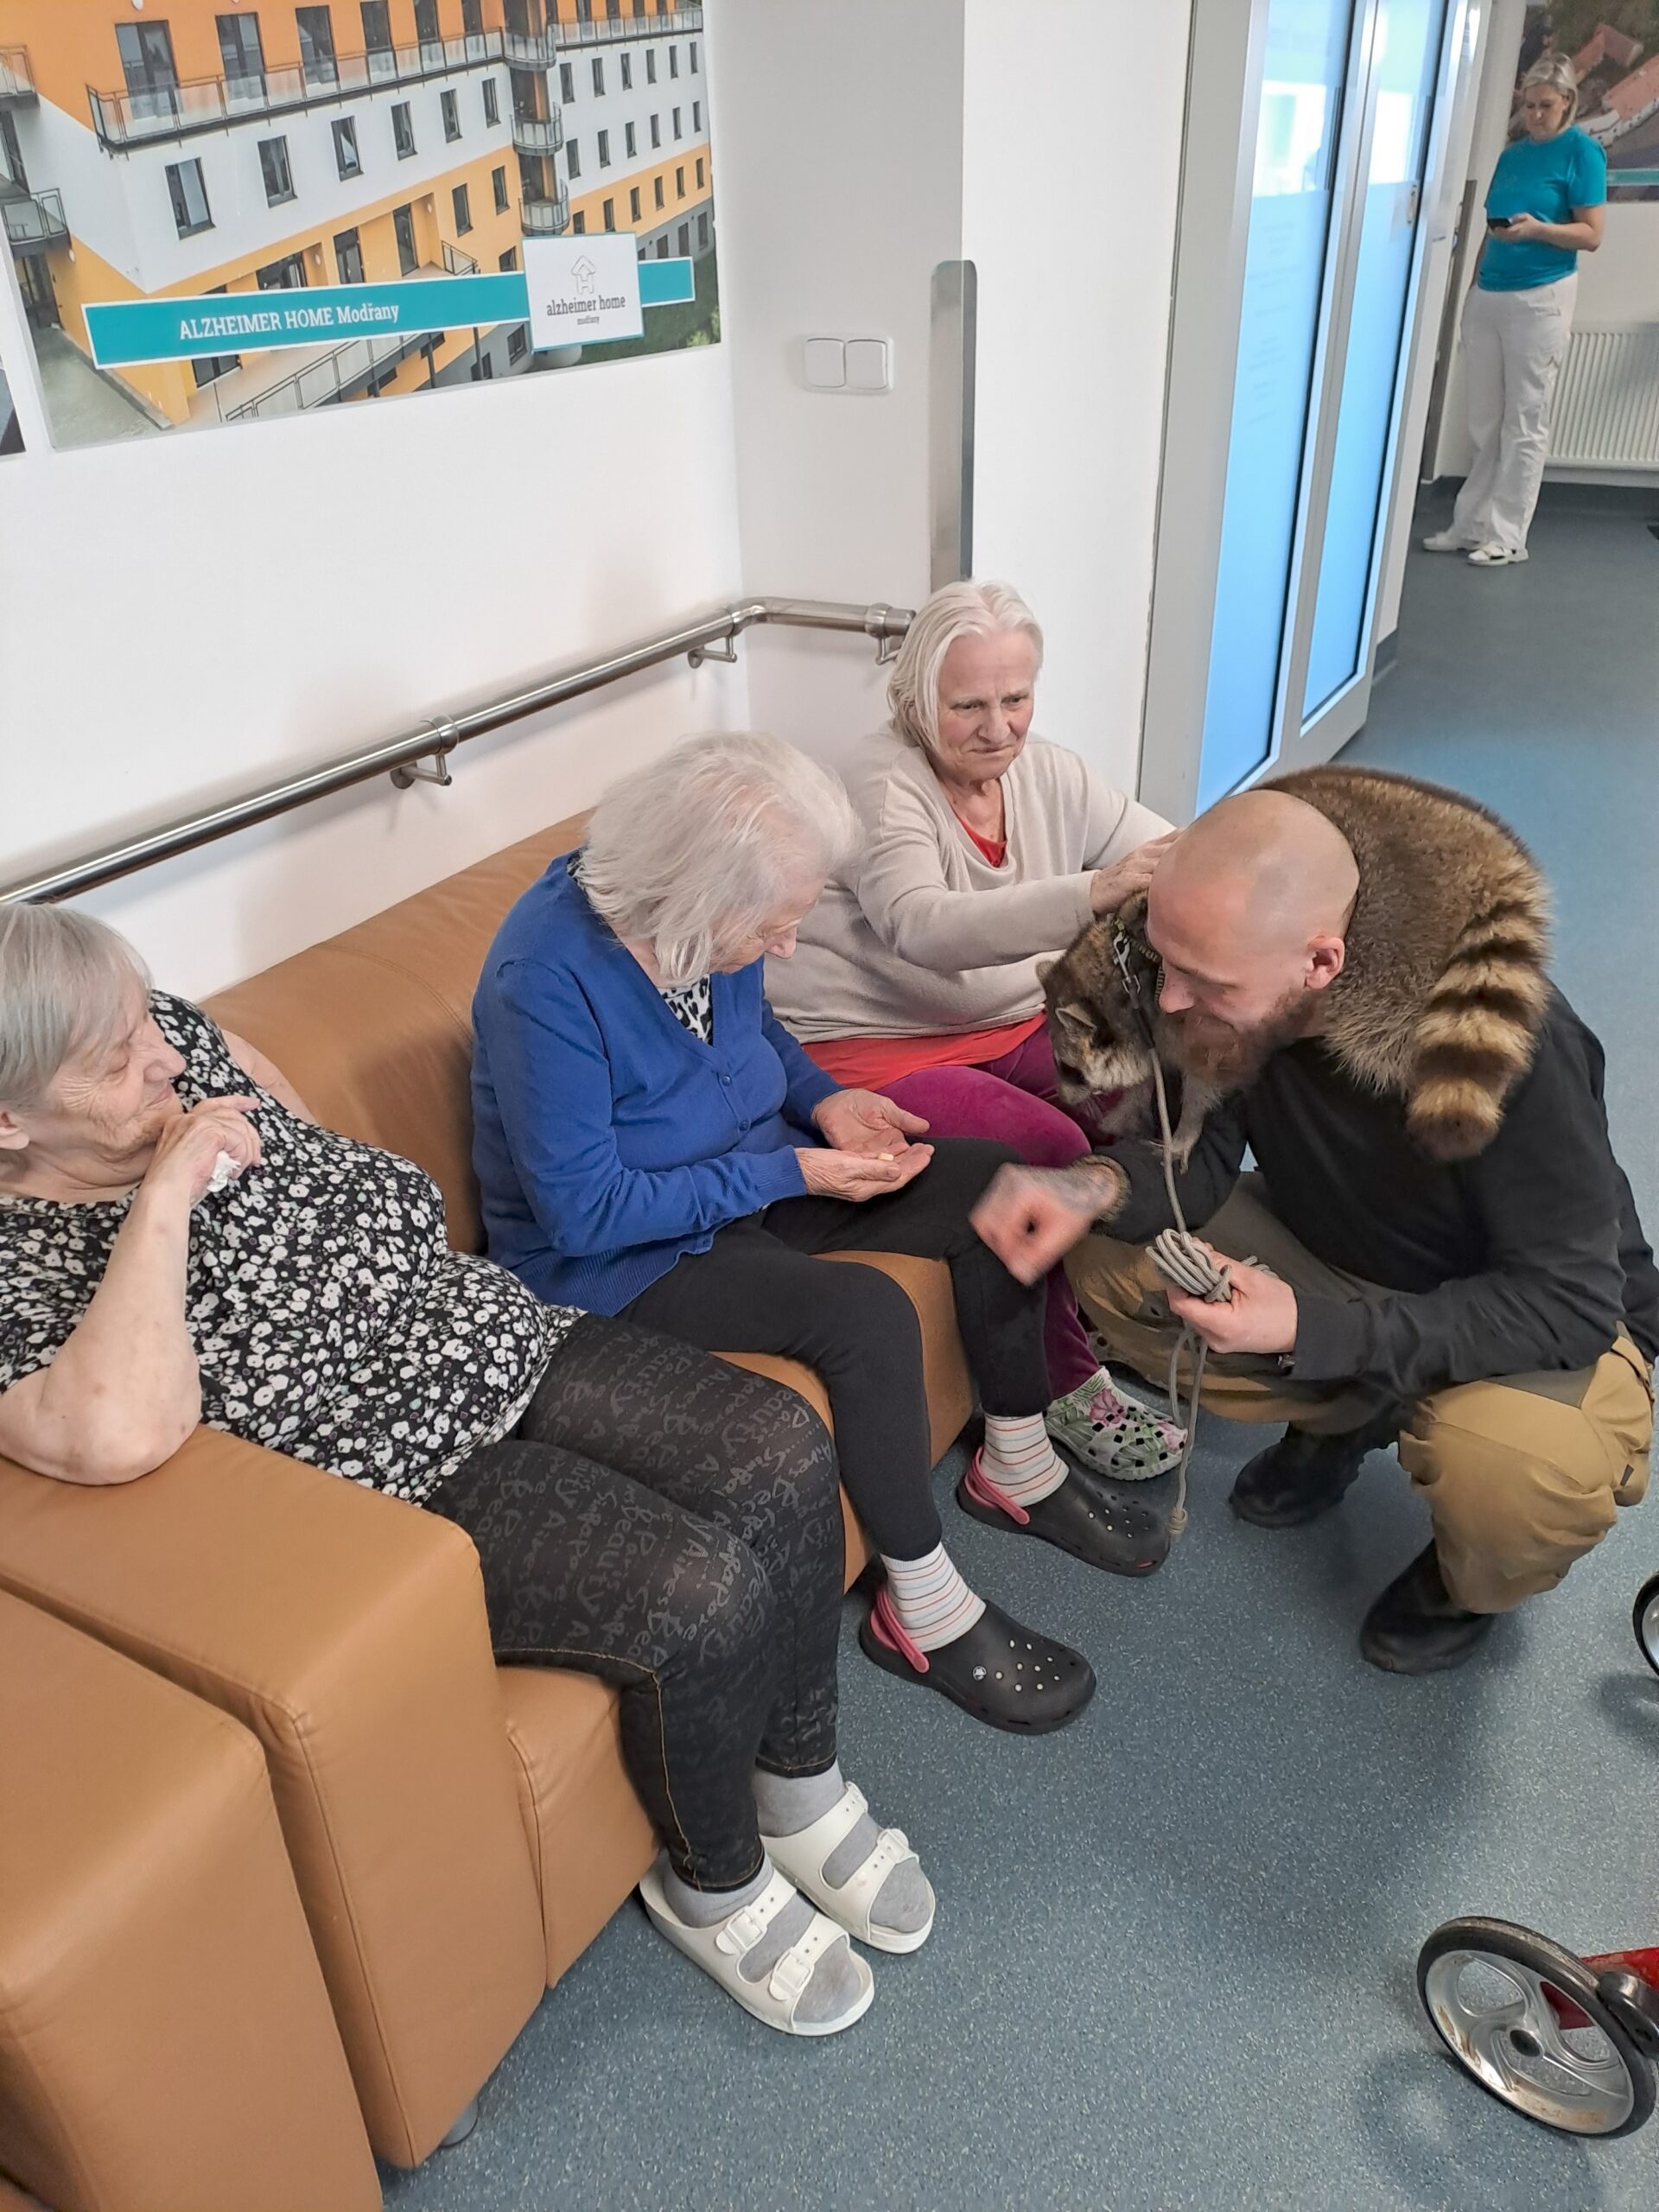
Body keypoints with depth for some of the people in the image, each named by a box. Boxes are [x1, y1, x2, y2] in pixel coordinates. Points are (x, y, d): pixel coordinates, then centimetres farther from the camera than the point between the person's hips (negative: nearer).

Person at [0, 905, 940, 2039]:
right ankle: (714, 1882, 11)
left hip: (513, 1347, 7)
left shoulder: (176, 1040, -1)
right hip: (418, 1489, -6)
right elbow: (121, 1435, -39)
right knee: (703, 1597, -22)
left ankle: (803, 1785, 14)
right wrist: (163, 1194, -31)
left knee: (784, 1453, -12)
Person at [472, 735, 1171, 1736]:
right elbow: (583, 1210, -26)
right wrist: (793, 1175, -25)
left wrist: (823, 1098, -6)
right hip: (616, 1258, -8)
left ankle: (1019, 1467, 17)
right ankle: (925, 1611, -9)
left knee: (994, 1182, -1)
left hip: (755, 1178, 8)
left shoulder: (703, 918, -8)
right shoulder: (546, 979, -30)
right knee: (866, 1314, -30)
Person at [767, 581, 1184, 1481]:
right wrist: (1093, 893, -46)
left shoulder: (1048, 775, 5)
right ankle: (1066, 1389, -5)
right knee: (1049, 1155, -27)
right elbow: (922, 927, -33)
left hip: (1011, 1027, 7)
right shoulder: (881, 780, -14)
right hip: (872, 1047, -6)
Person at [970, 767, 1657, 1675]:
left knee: (1522, 1476, -36)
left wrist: (1316, 1328, -39)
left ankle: (1467, 1583, 4)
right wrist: (1098, 1187, -36)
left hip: (1551, 1317, -4)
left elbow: (1568, 1304, -30)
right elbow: (1200, 1157, -13)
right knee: (1111, 1257, -15)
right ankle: (1338, 1419, 12)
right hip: (1335, 1258, 5)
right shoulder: (1231, 973, -22)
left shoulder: (1517, 1049, -36)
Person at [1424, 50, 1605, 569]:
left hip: (1541, 299, -6)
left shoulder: (1582, 152, -3)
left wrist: (1538, 228, -22)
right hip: (1486, 296, 6)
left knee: (1525, 425, -2)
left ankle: (1506, 537, 0)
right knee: (1485, 424, 7)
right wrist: (1473, 285, 14)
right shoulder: (1511, 154, 14)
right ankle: (1471, 526, 13)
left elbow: (1591, 235, -7)